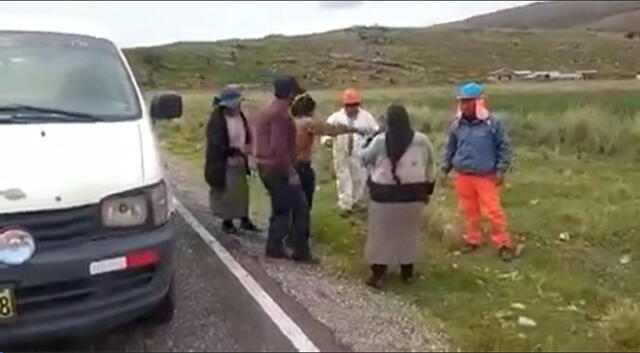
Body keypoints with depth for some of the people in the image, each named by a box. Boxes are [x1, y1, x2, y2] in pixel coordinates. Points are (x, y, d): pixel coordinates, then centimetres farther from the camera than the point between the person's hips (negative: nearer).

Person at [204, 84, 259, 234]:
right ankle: (227, 222, 22)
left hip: (239, 162, 6)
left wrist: (247, 146, -7)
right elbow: (217, 146, -21)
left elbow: (247, 135, 13)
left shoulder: (240, 116, 1)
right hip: (223, 164, -6)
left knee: (242, 190, 13)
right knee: (226, 193, 5)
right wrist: (237, 150, -22)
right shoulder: (217, 121, -20)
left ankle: (244, 219, 27)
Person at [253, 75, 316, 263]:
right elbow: (279, 147, -26)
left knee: (281, 209, 17)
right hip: (279, 169, -10)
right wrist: (291, 172, -22)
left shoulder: (267, 111, 14)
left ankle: (275, 248, 19)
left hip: (266, 167, 10)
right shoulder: (280, 114, -18)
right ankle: (300, 251, 3)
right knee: (300, 207, -2)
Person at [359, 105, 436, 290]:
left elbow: (364, 157, 7)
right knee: (409, 233, 16)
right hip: (412, 195, 2)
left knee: (381, 234, 8)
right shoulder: (421, 140, -2)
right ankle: (407, 272, 26)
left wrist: (366, 144, 26)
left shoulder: (380, 141, -10)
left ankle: (378, 274, 9)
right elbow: (430, 167, 8)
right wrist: (428, 189, 20)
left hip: (385, 195, -2)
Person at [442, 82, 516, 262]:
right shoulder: (457, 125, 1)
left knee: (493, 211, -5)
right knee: (469, 210, 12)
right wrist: (446, 168, 12)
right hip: (463, 176, 4)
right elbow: (450, 147, 14)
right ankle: (473, 240, 28)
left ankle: (504, 244, 8)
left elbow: (505, 146, -3)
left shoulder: (492, 123, -10)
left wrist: (501, 170, -7)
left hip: (486, 177, -4)